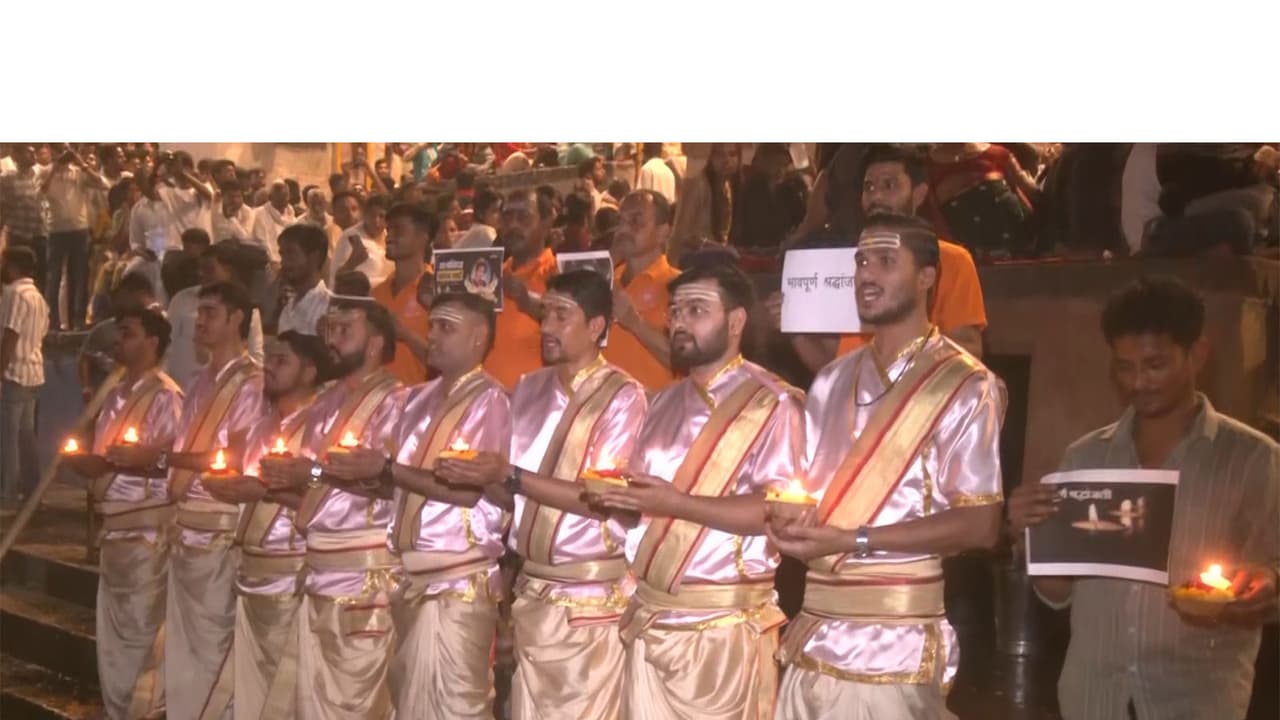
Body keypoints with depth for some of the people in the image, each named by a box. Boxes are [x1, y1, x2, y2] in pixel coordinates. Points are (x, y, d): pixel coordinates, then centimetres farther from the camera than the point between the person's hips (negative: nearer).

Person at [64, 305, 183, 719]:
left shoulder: (165, 395, -12)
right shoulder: (118, 394, 15)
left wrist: (109, 462, -20)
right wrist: (86, 463, 3)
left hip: (145, 526, -9)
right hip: (114, 524, 9)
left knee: (140, 630, -2)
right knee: (112, 628, 16)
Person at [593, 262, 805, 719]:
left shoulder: (772, 402, -7)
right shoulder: (665, 403, 16)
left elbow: (778, 510, -18)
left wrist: (674, 502, -20)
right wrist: (612, 494, 3)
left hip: (721, 626, -6)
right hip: (649, 618, 7)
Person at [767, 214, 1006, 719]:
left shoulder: (966, 386, -5)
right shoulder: (832, 380, 14)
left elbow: (980, 525, -11)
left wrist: (852, 540, -16)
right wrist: (787, 520, -4)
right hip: (812, 633, 5)